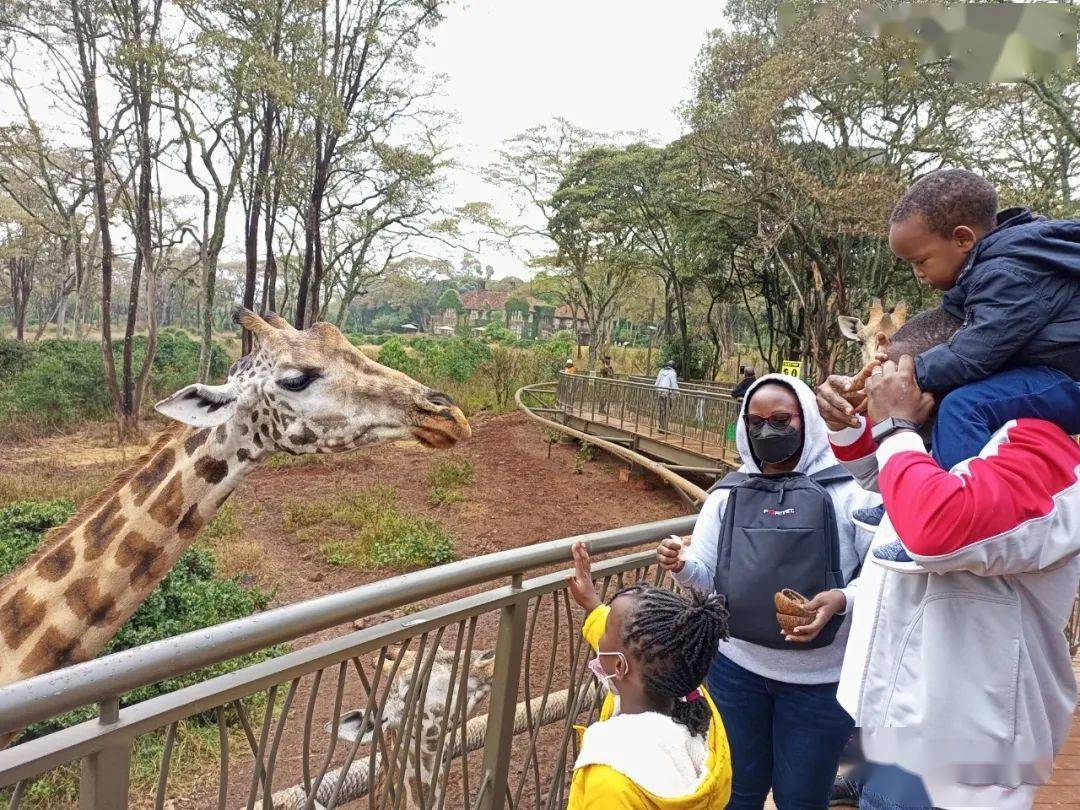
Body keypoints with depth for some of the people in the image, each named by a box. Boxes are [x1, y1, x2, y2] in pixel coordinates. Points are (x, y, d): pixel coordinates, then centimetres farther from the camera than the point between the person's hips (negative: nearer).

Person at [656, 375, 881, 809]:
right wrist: (683, 565, -21)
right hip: (735, 665, 3)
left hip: (820, 677, -2)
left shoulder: (848, 490, -12)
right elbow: (706, 576, 2)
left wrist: (842, 600, -29)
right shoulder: (728, 493, -2)